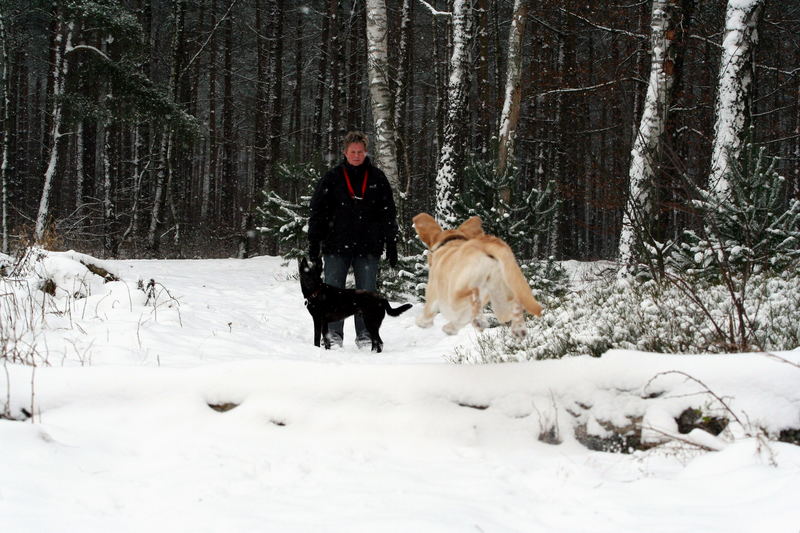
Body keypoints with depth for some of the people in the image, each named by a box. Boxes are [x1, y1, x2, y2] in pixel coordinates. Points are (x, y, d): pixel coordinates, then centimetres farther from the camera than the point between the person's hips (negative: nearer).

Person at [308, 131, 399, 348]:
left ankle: (365, 334, 11)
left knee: (367, 293, 3)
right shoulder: (332, 178, 3)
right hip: (336, 245, -1)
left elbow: (389, 214, 9)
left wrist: (391, 245, 5)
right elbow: (317, 212, 4)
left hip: (368, 247, 1)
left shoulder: (377, 178, 6)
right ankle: (333, 334, 9)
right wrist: (314, 244, -2)